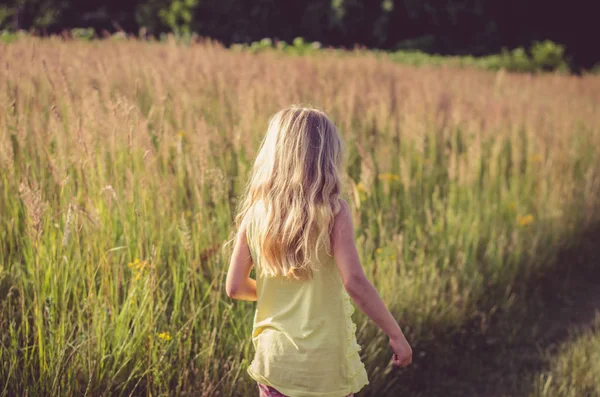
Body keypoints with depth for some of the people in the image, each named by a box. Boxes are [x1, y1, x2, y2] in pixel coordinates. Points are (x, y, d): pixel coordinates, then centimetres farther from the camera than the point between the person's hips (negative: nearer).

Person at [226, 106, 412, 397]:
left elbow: (235, 287, -1)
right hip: (326, 361, -3)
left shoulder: (255, 214, -3)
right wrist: (396, 334, -12)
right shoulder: (333, 212, -13)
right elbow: (354, 282, -21)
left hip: (275, 358, 3)